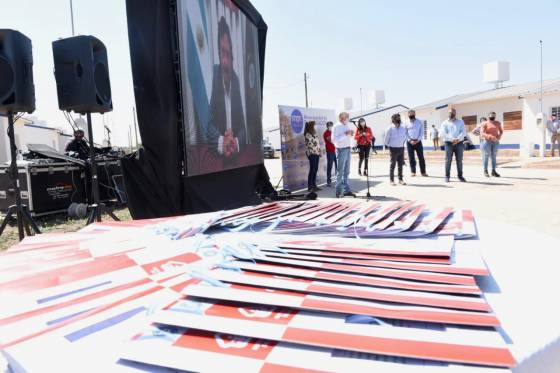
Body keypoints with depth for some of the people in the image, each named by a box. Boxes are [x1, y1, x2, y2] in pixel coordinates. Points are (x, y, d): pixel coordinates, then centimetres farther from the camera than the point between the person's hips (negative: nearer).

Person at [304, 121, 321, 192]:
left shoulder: (314, 133, 17)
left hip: (316, 153, 8)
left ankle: (314, 185, 15)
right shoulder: (308, 135, -10)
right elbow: (308, 145, -13)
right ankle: (310, 186, -3)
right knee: (312, 170, -7)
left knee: (315, 169, 9)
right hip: (312, 154, -8)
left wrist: (319, 151, 14)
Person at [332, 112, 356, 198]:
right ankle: (338, 191, 3)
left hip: (348, 149, 8)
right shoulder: (336, 127, -7)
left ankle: (347, 190, 18)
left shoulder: (347, 126, 16)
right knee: (340, 172, -4)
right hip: (341, 150, -8)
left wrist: (351, 134, 3)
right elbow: (334, 139, -18)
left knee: (346, 171, 12)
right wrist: (345, 134, -21)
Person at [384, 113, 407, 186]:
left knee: (400, 165, 8)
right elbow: (386, 138, -5)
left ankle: (400, 179, 17)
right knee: (393, 165, 0)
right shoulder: (390, 128, -11)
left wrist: (402, 144, 13)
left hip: (401, 148, 5)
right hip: (393, 149, -4)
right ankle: (391, 180, 8)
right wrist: (388, 145, 4)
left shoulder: (403, 128, 2)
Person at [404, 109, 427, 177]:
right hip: (410, 142, 0)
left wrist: (417, 140, -9)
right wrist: (410, 140, -10)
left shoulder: (420, 122, 5)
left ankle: (423, 172, 5)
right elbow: (405, 133, 2)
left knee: (421, 157, 0)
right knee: (411, 158, 1)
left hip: (418, 141, 0)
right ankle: (413, 172, 8)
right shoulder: (406, 123, 4)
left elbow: (422, 132, 3)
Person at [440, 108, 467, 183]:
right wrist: (452, 139, -16)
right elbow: (443, 133, -5)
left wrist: (458, 139, -15)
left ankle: (460, 176, 9)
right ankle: (447, 176, 0)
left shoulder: (460, 122, 15)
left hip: (459, 143, 1)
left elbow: (463, 132, 3)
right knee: (448, 160, -4)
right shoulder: (445, 123, 10)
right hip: (449, 143, -1)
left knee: (459, 160, 2)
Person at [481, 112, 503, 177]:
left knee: (494, 156, 6)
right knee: (486, 156, -2)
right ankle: (485, 171, 4)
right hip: (487, 141, -4)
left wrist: (499, 136, -4)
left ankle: (493, 171, 11)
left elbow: (501, 131, 17)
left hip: (495, 142, 4)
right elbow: (482, 133, -13)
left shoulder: (498, 123, 8)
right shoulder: (485, 124, -4)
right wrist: (490, 136, -25)